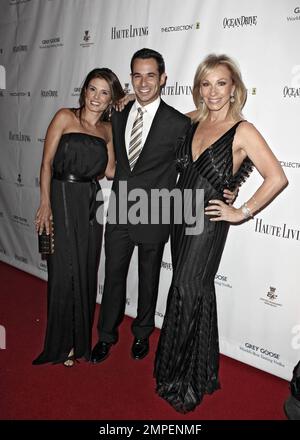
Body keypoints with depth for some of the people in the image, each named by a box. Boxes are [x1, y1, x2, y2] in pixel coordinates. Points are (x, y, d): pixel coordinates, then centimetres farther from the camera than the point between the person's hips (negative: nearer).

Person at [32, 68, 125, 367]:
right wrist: (45, 204, -14)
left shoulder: (107, 129, 11)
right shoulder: (65, 117, -2)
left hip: (91, 203, 5)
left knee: (86, 271, 10)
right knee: (65, 271, 0)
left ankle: (80, 339, 28)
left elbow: (110, 171, 2)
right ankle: (61, 344, 19)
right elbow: (47, 162, -6)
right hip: (62, 199, -4)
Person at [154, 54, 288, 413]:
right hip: (180, 218, 6)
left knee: (186, 292, -2)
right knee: (195, 292, 14)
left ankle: (183, 381, 19)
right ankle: (200, 372, 34)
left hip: (208, 224, -6)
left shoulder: (243, 132, -11)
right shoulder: (192, 121, 6)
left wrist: (242, 213, -12)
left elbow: (277, 178, -15)